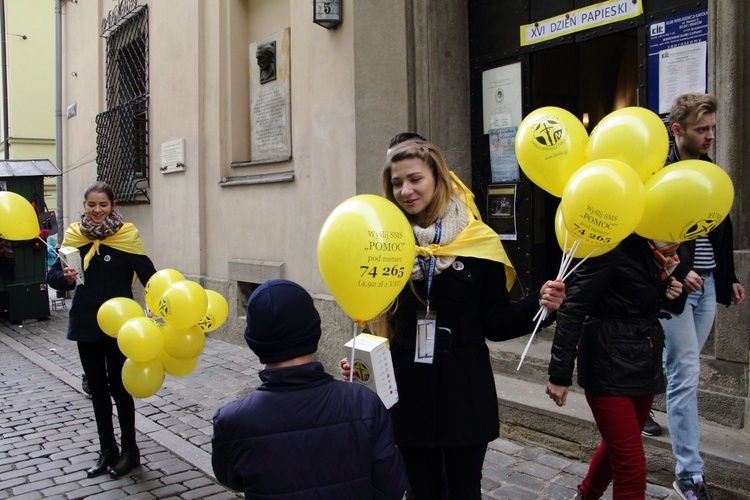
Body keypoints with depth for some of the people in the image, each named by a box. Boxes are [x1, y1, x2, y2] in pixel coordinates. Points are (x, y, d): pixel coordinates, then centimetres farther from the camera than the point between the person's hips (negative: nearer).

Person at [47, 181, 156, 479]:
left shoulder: (126, 236, -9)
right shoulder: (75, 236, 1)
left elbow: (148, 275, -15)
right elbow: (53, 275, 2)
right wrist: (66, 278, -20)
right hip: (86, 324, 4)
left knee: (118, 386, 5)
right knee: (97, 388, 13)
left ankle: (129, 450, 21)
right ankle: (107, 450, 27)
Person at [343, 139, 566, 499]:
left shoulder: (477, 241, -7)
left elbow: (495, 322, -4)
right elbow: (380, 320, 6)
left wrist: (538, 306, -20)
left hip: (465, 396, -2)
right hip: (409, 397, 2)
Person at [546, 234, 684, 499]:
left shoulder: (655, 253, 6)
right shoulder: (614, 249, -18)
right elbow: (573, 309, -19)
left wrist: (667, 290, -3)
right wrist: (560, 373, -19)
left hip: (644, 366, 8)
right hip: (610, 368, -8)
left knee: (618, 446, 23)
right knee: (632, 467, -8)